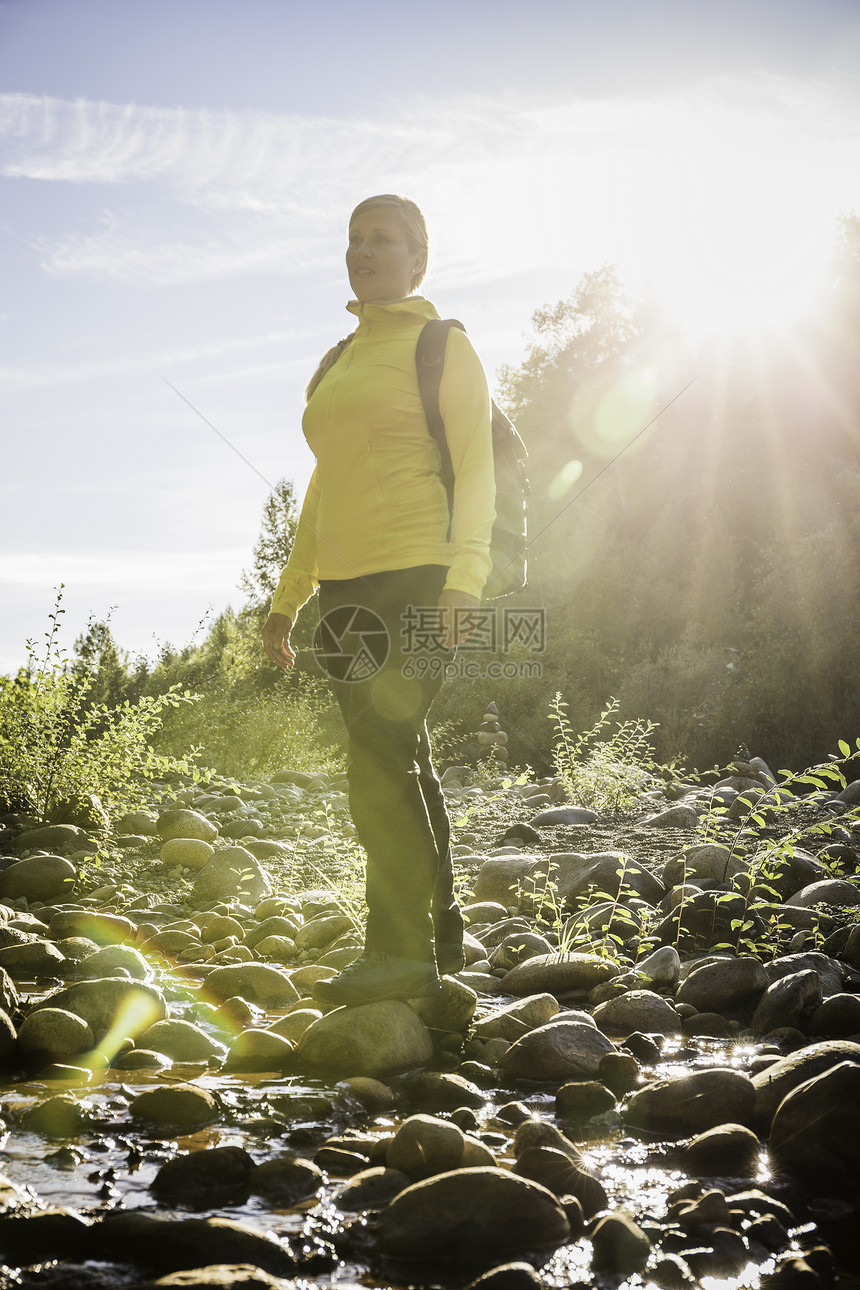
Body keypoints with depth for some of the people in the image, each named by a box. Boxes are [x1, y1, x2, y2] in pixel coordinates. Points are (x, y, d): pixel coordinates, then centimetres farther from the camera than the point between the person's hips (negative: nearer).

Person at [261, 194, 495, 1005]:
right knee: (396, 761, 11)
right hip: (347, 585, 7)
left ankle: (400, 953, -10)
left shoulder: (443, 347, 1)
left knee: (381, 759, -14)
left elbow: (476, 469, -7)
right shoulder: (337, 364, 21)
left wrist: (463, 578, -21)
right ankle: (438, 934, 21)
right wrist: (287, 599, 22)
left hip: (416, 577, -7)